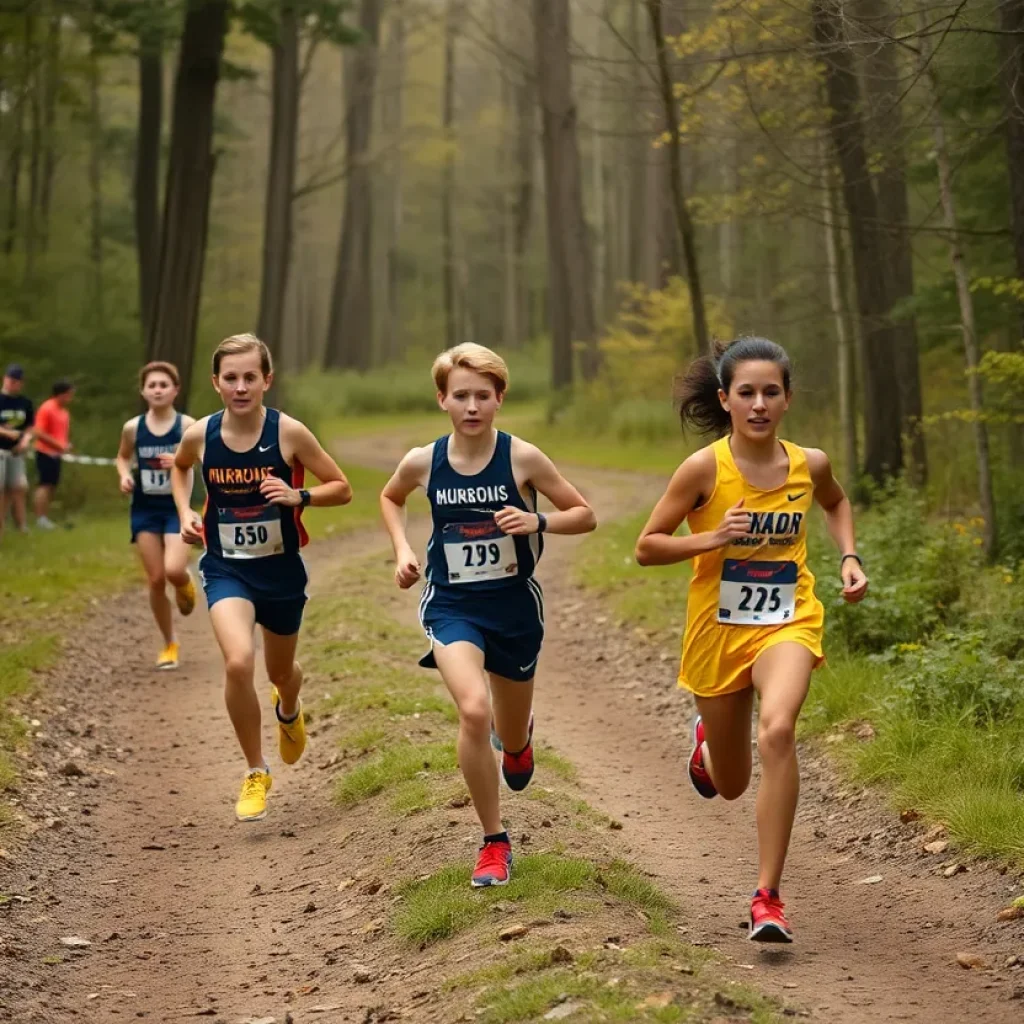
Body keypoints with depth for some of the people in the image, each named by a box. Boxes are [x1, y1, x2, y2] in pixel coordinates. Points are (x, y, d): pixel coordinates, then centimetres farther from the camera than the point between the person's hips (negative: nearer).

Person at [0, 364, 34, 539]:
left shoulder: (25, 403, 8)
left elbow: (30, 426, 15)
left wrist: (26, 439, -5)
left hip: (16, 451, 5)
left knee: (19, 488, 4)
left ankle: (21, 525, 8)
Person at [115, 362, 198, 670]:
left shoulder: (187, 426, -9)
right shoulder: (133, 428, -2)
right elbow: (123, 457, 16)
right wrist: (125, 475, -5)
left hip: (177, 508, -2)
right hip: (145, 510, 2)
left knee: (174, 571, -21)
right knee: (155, 579, 1)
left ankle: (186, 582, 20)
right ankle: (169, 644, 18)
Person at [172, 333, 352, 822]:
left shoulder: (289, 433, -14)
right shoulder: (200, 435, -9)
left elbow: (342, 489, -6)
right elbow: (178, 468, 16)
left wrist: (299, 496, -23)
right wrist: (185, 512, 0)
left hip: (281, 570, 0)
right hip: (226, 568, 0)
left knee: (280, 671, 20)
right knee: (239, 662, -25)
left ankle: (288, 711, 60)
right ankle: (255, 772, -4)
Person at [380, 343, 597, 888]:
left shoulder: (522, 458, -12)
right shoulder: (423, 462, -7)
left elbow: (584, 515, -4)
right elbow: (390, 498, 17)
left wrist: (538, 522, -22)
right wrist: (402, 549, 1)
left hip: (513, 604, 1)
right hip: (451, 605, -1)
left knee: (511, 737, 16)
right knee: (473, 710, -27)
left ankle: (520, 737, 59)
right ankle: (494, 843, -10)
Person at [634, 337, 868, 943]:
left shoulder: (810, 464, -3)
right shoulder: (704, 468, -12)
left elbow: (836, 503, 22)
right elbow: (647, 547, -7)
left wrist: (849, 557, 5)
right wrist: (712, 538, -22)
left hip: (788, 624, 0)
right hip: (718, 632, 0)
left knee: (778, 731, -31)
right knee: (730, 785, 14)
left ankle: (768, 898, -24)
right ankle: (707, 738, 55)